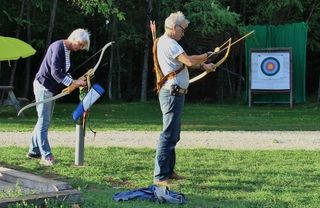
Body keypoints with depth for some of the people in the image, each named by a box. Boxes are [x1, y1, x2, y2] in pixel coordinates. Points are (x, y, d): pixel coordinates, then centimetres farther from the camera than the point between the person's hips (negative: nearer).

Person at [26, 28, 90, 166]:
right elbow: (55, 72, -26)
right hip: (43, 86, -10)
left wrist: (75, 82, -4)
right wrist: (73, 83, -29)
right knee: (44, 121, -9)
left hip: (51, 89, 10)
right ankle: (46, 156, -11)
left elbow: (64, 72, 12)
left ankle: (34, 151, 21)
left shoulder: (68, 51, 11)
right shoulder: (58, 47, -19)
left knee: (44, 121, 13)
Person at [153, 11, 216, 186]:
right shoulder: (168, 43, -16)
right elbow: (189, 61, -24)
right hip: (172, 94, -11)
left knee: (173, 135, 17)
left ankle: (168, 171, 25)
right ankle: (160, 177, -12)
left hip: (174, 94, 11)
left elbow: (184, 62, 23)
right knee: (168, 135, -11)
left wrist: (202, 66, 12)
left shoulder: (167, 43, 18)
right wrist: (207, 56, -7)